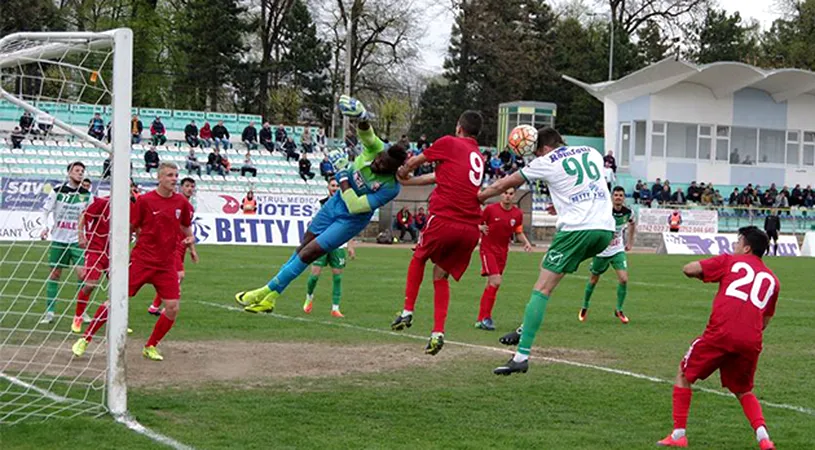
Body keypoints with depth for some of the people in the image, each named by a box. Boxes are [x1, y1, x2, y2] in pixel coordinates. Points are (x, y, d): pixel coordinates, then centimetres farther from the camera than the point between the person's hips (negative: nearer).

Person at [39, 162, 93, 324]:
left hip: (77, 241, 1)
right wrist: (45, 226, -13)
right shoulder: (57, 191, -1)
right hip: (58, 239, -1)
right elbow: (45, 211, 3)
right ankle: (50, 312, 10)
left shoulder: (87, 195, 3)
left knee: (82, 274, -9)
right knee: (54, 274, 3)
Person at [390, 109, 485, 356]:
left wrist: (404, 174, 36)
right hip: (471, 228, 5)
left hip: (445, 220, -5)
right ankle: (438, 332, 4)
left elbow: (413, 162, 14)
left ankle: (408, 311, 18)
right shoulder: (478, 158, 22)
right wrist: (410, 181, 40)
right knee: (441, 276, 16)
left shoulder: (449, 143, 3)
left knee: (419, 258, 23)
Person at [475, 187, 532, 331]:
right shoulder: (491, 209, -9)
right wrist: (481, 228, -23)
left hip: (502, 252, 5)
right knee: (495, 281, -18)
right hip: (488, 249, -5)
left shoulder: (518, 213, 1)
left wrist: (526, 242, -7)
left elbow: (519, 232, 11)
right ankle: (485, 317, -11)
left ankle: (481, 319, 17)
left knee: (492, 284, 9)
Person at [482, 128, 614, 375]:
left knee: (542, 289, -4)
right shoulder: (592, 153, 19)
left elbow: (502, 185, 16)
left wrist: (480, 195, 32)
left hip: (576, 229, -7)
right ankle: (526, 329, 21)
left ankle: (522, 355, -14)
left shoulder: (546, 162, 5)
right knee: (547, 265, 26)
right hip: (606, 229, 7)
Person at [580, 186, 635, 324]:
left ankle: (619, 310, 5)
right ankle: (585, 308, 35)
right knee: (594, 280, 12)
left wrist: (630, 242, 16)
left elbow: (632, 224, 16)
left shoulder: (627, 213, -6)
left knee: (623, 279, -14)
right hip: (601, 251, -2)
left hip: (618, 250, 3)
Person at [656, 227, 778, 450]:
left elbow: (689, 269, 7)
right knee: (743, 391, 25)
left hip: (721, 333, -4)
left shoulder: (730, 261, 11)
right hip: (752, 342, 4)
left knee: (684, 375, 15)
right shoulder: (771, 279, 21)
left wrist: (709, 273, 26)